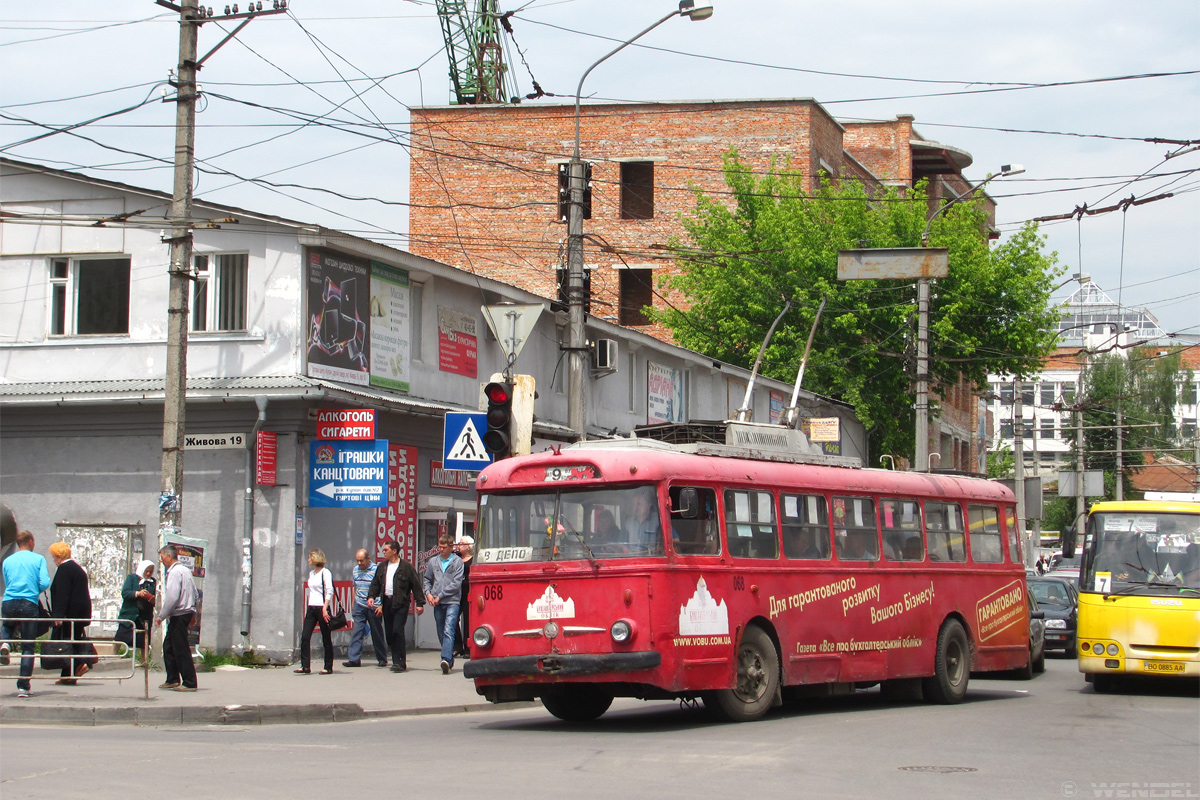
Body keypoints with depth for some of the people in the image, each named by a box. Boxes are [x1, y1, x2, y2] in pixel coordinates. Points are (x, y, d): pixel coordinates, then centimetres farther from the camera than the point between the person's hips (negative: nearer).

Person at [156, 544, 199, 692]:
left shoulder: (174, 572, -14)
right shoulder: (186, 570, 16)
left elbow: (172, 598, -21)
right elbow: (196, 595, 18)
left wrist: (160, 616, -14)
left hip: (179, 615, -10)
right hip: (187, 611, 10)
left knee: (181, 649, -6)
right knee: (168, 646, 16)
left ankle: (189, 683, -5)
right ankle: (172, 679, 20)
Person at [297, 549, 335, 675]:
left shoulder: (325, 573, -6)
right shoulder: (311, 574, 16)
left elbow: (329, 592, -12)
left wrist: (325, 608, -20)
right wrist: (308, 607, 15)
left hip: (321, 608, -7)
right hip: (311, 608, 7)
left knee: (326, 638, 0)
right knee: (305, 636, -4)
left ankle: (328, 667, 6)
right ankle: (305, 666, -4)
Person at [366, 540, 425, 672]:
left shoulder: (406, 566, -3)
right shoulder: (382, 567, 16)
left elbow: (416, 585, -3)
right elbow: (375, 583, 19)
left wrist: (420, 603, -6)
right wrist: (371, 596, 1)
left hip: (401, 603, -7)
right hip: (386, 603, 7)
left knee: (397, 631, -14)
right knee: (389, 634, 5)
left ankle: (400, 662, -11)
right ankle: (397, 660, 13)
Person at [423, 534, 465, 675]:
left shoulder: (457, 562, 0)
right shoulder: (433, 561, 13)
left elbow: (456, 583, -7)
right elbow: (427, 580, 22)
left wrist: (440, 596, -9)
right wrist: (428, 593, 2)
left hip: (452, 601, -5)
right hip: (437, 604, 5)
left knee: (449, 631, -18)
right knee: (441, 633, 9)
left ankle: (446, 660, -29)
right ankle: (450, 659, 22)